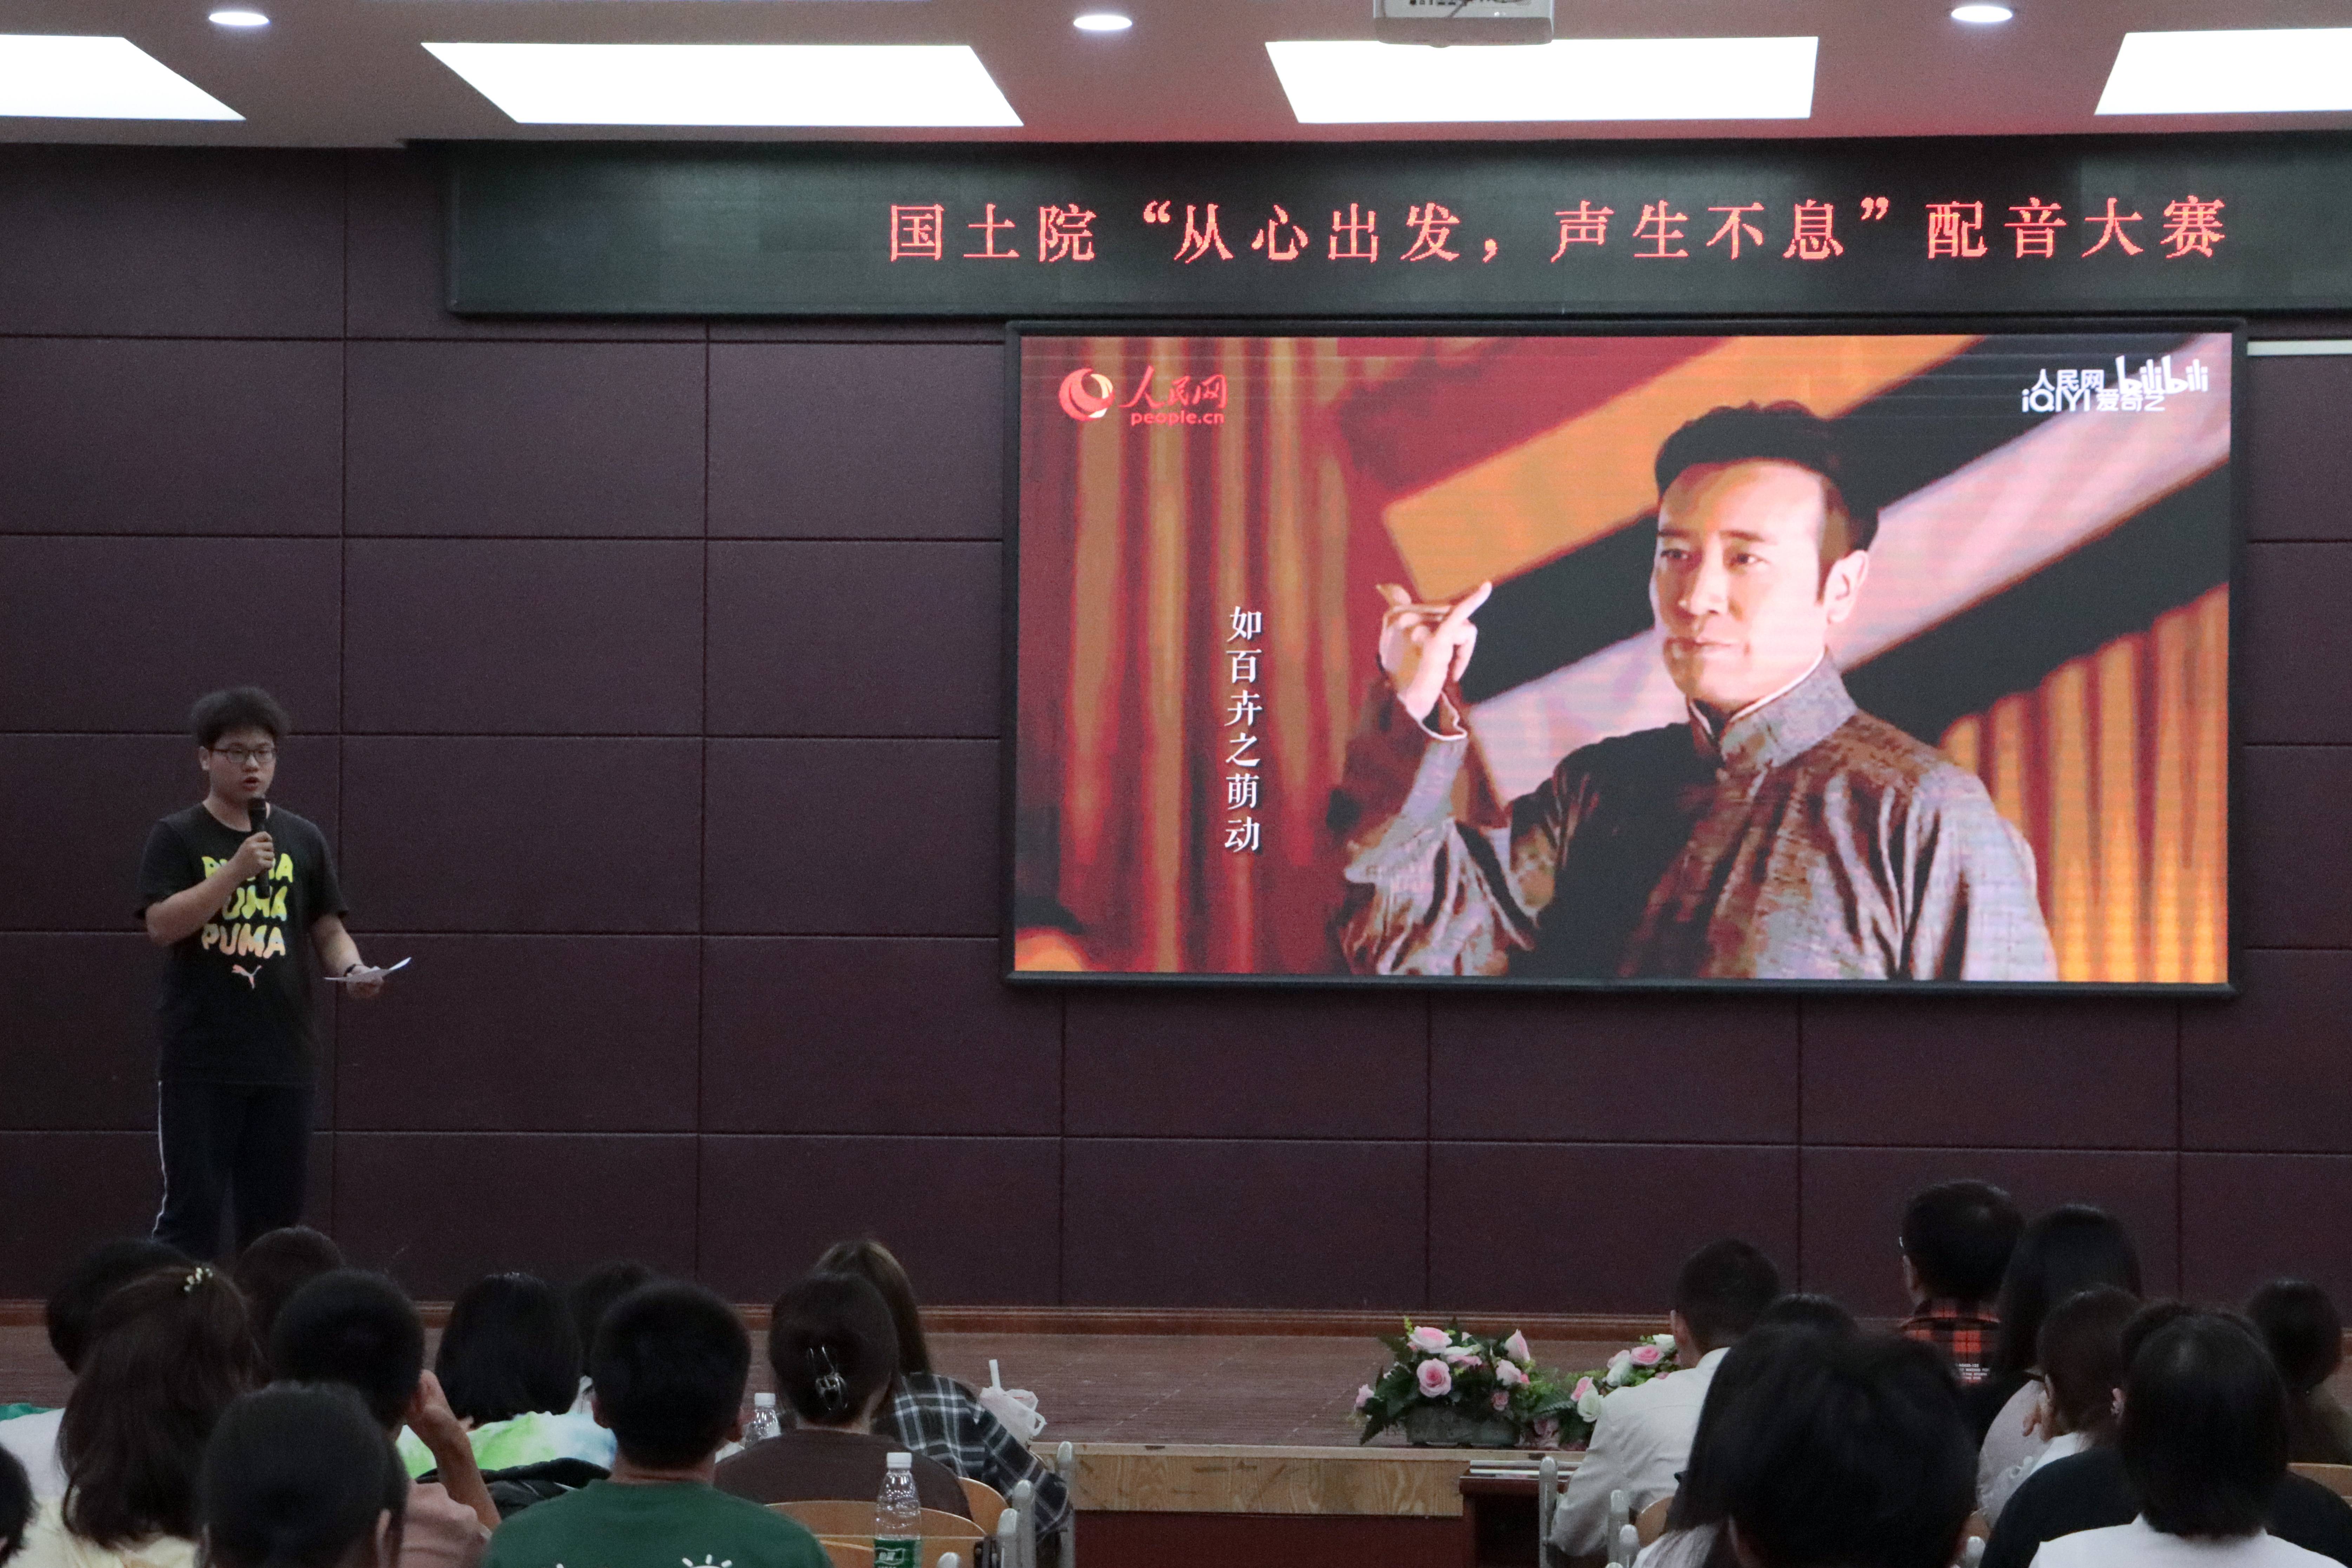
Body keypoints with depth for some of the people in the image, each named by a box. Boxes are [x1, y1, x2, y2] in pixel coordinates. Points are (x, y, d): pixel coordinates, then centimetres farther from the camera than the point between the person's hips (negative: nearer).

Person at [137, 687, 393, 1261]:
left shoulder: (303, 840, 11)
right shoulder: (177, 838, 1)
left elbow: (328, 929, 14)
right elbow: (161, 925, -11)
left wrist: (353, 968, -7)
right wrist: (236, 870, -18)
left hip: (283, 1060, 4)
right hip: (199, 1062, -4)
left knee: (276, 1213, 7)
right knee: (192, 1210, -4)